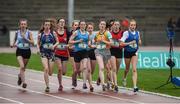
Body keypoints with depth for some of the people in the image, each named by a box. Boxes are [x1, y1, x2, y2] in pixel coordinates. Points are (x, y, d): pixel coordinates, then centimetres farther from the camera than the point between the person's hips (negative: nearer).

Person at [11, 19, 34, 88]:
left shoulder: (29, 32, -6)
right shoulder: (17, 32, 0)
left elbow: (32, 42, -11)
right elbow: (15, 39, 16)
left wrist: (25, 38, -21)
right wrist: (13, 44, -4)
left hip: (27, 51, 1)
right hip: (19, 51, -1)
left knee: (24, 67, 15)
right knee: (22, 66, -19)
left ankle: (20, 75, 47)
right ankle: (24, 82, -17)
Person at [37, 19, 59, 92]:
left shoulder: (53, 33, 1)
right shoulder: (40, 35, 1)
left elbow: (57, 42, 6)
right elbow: (38, 43, 12)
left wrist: (54, 46, -13)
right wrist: (38, 49, -6)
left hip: (51, 53, 1)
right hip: (43, 53, -1)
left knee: (50, 73, 5)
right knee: (46, 69, -20)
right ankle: (47, 86, -13)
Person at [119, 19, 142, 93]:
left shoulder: (137, 33, 3)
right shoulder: (126, 33, -11)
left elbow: (139, 42, 20)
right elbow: (121, 43, -15)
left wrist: (139, 42, -2)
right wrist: (130, 43, -22)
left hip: (134, 52, 2)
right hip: (127, 52, -2)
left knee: (134, 69, -12)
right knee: (127, 68, 17)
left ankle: (135, 86, -18)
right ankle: (124, 78, 51)